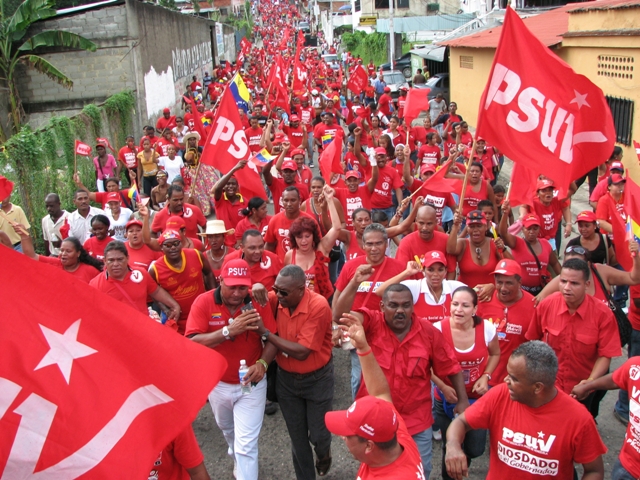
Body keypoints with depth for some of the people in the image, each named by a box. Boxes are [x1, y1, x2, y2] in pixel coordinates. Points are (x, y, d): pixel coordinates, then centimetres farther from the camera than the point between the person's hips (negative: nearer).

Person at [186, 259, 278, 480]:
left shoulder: (257, 303, -16)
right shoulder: (203, 302, -18)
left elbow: (272, 339, -12)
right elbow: (192, 342, -27)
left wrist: (262, 363, -32)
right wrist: (229, 330, -39)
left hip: (251, 383, -2)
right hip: (217, 383, 3)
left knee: (246, 445, -3)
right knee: (227, 429, 31)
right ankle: (237, 458, 64)